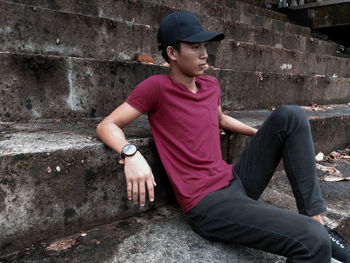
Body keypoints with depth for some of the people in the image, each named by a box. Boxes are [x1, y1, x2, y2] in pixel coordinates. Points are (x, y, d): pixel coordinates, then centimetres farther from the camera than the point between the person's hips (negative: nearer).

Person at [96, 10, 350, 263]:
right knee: (313, 242, -25)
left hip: (236, 181, 8)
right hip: (207, 203, -8)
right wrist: (131, 153, -29)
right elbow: (106, 126, -8)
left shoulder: (211, 84, 11)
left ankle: (316, 219, -1)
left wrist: (265, 134, 29)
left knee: (290, 116, 0)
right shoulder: (157, 86, -9)